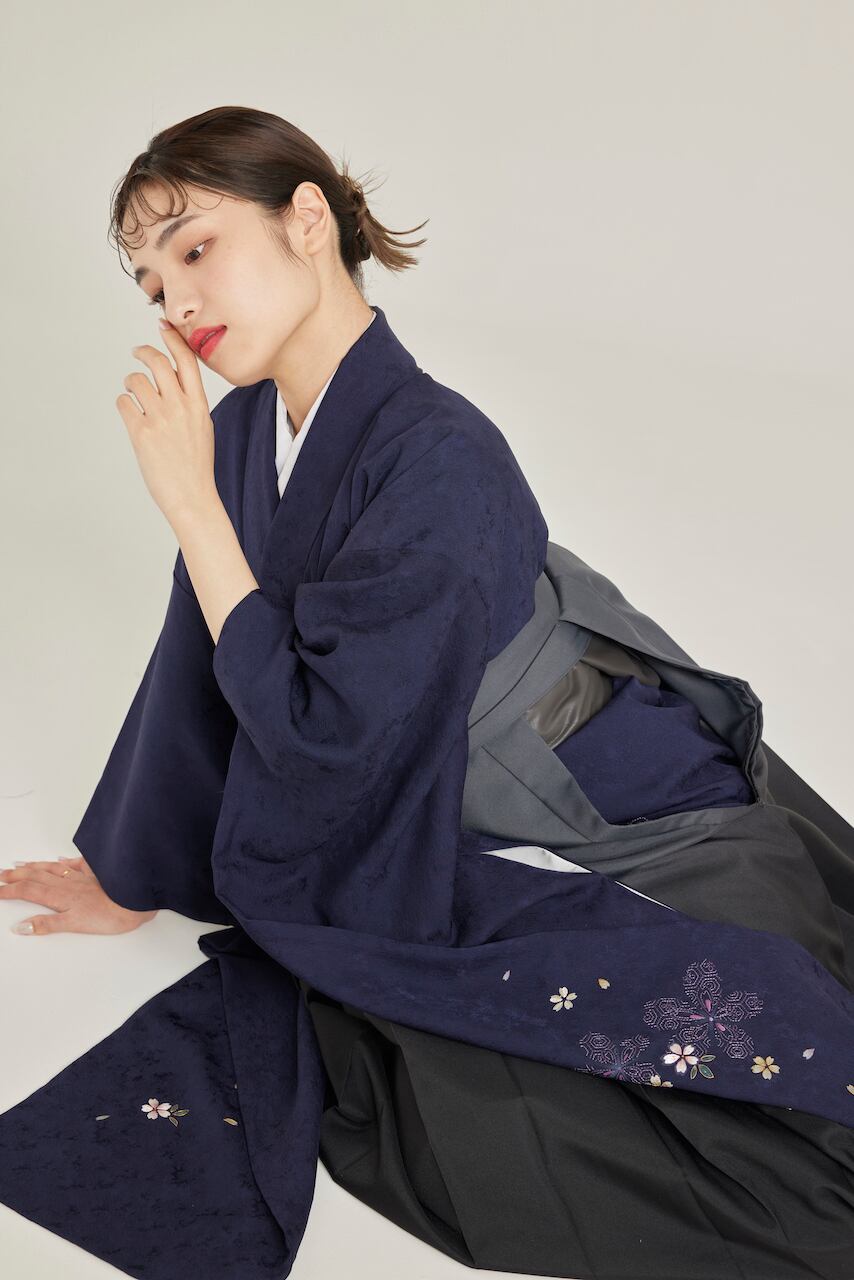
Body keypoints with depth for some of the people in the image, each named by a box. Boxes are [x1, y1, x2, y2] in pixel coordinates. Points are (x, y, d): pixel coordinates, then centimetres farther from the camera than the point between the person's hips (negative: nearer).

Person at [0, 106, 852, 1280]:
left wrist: (191, 504, -23)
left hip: (658, 850, -6)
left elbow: (322, 740, -25)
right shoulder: (241, 433, -3)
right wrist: (127, 883, 19)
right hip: (480, 865, 6)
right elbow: (206, 669, 8)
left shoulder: (439, 458, -26)